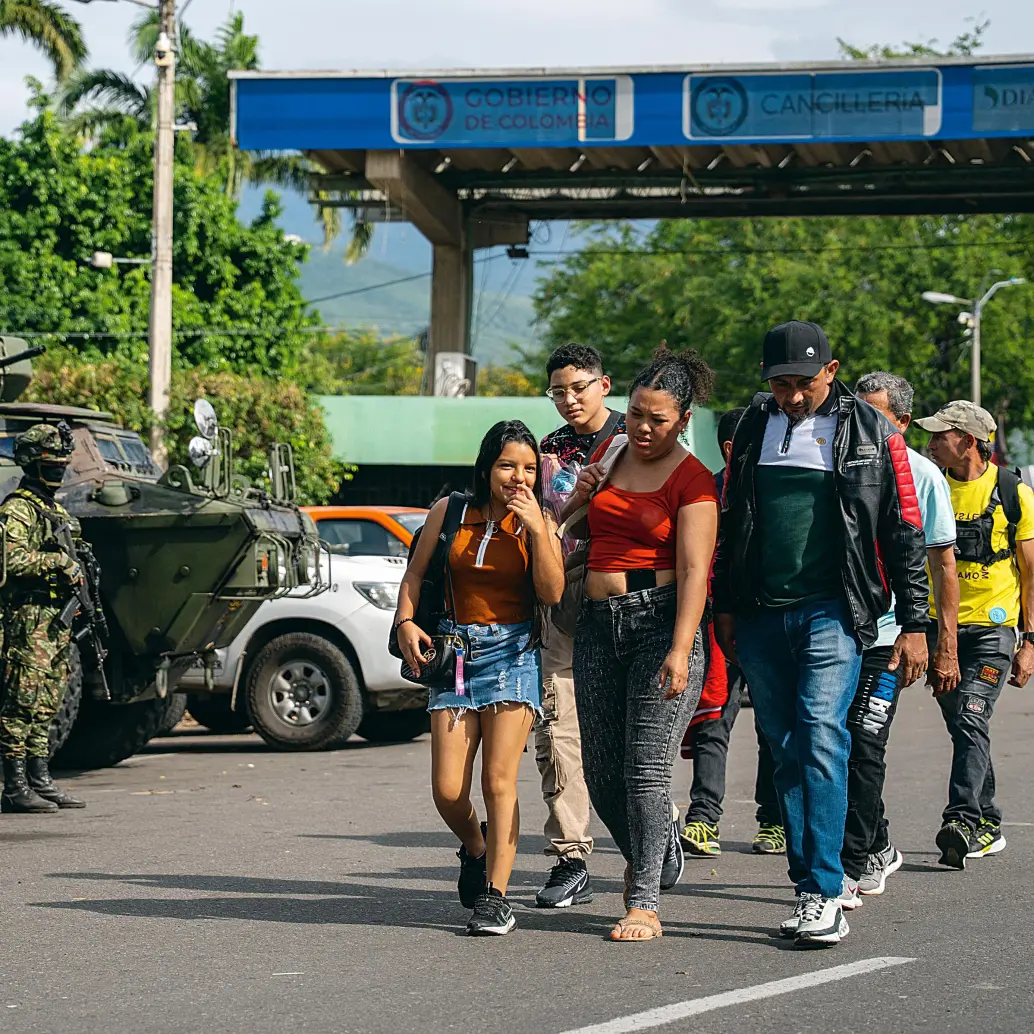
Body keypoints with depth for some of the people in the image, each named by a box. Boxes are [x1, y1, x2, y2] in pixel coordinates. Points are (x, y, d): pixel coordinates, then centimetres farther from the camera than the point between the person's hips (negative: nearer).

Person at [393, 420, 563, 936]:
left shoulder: (540, 523, 2)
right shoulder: (449, 512, 4)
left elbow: (552, 594, -9)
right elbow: (415, 574, 11)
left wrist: (536, 528, -16)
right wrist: (406, 622, -6)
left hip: (513, 652, -2)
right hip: (455, 652, 2)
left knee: (498, 781, -10)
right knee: (447, 791, -2)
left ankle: (496, 895, -3)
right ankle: (475, 848, 30)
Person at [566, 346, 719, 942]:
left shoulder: (693, 480, -6)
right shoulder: (609, 453, 14)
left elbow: (693, 570, -14)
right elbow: (568, 529, 29)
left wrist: (681, 651, -24)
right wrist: (579, 497, 6)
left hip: (662, 620, -6)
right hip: (599, 624, 6)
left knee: (647, 767, -11)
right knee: (603, 773, 6)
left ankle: (645, 904, -7)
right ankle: (647, 854, 32)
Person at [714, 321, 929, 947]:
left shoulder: (871, 432, 0)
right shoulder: (754, 427, 10)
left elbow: (905, 535, 2)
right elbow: (731, 520, 19)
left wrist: (915, 624, 0)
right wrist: (725, 606, 17)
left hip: (833, 613, -4)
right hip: (762, 615, 4)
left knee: (822, 741, -16)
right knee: (786, 752, 6)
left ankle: (823, 895, -18)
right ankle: (816, 882, 14)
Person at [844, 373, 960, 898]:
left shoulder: (922, 475, -3)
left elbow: (943, 564, 0)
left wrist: (945, 647, -4)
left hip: (886, 634, -5)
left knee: (864, 748, -10)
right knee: (840, 746, 10)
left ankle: (850, 867, -7)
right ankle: (879, 848, 29)